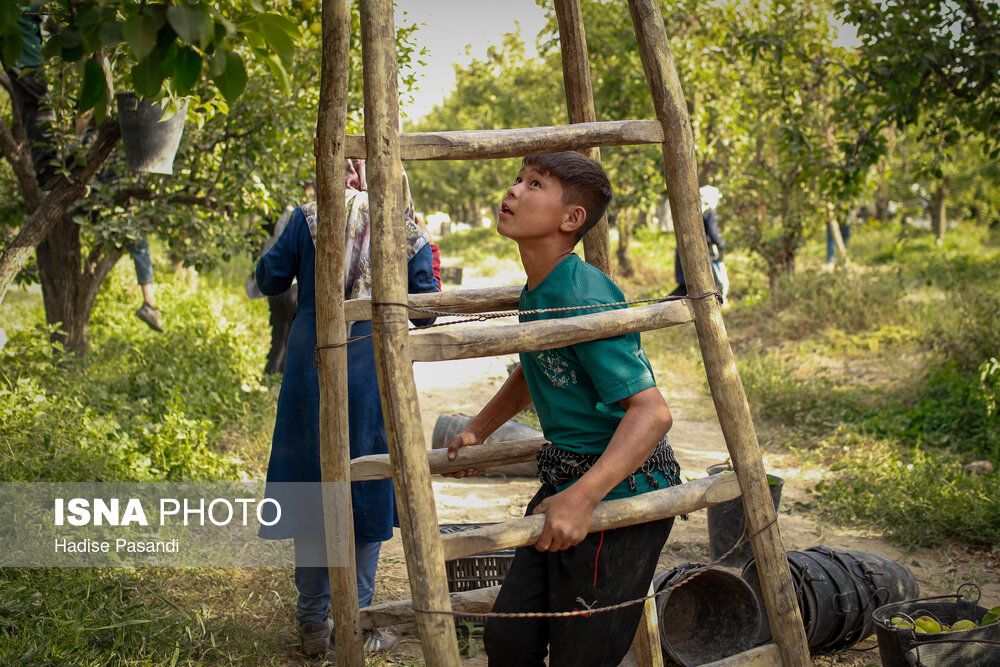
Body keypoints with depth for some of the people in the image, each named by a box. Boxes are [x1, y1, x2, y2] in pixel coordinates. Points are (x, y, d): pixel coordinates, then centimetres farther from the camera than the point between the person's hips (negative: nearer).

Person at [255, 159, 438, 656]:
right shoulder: (405, 230, 1)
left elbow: (269, 280, 5)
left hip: (312, 368, 1)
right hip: (374, 369, 0)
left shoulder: (308, 219, 0)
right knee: (368, 491, 9)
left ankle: (314, 624, 16)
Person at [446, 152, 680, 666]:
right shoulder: (536, 292, 7)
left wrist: (581, 498, -36)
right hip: (566, 478, 9)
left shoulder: (583, 298, -22)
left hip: (619, 485, -9)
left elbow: (651, 411, -28)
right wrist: (478, 430, 21)